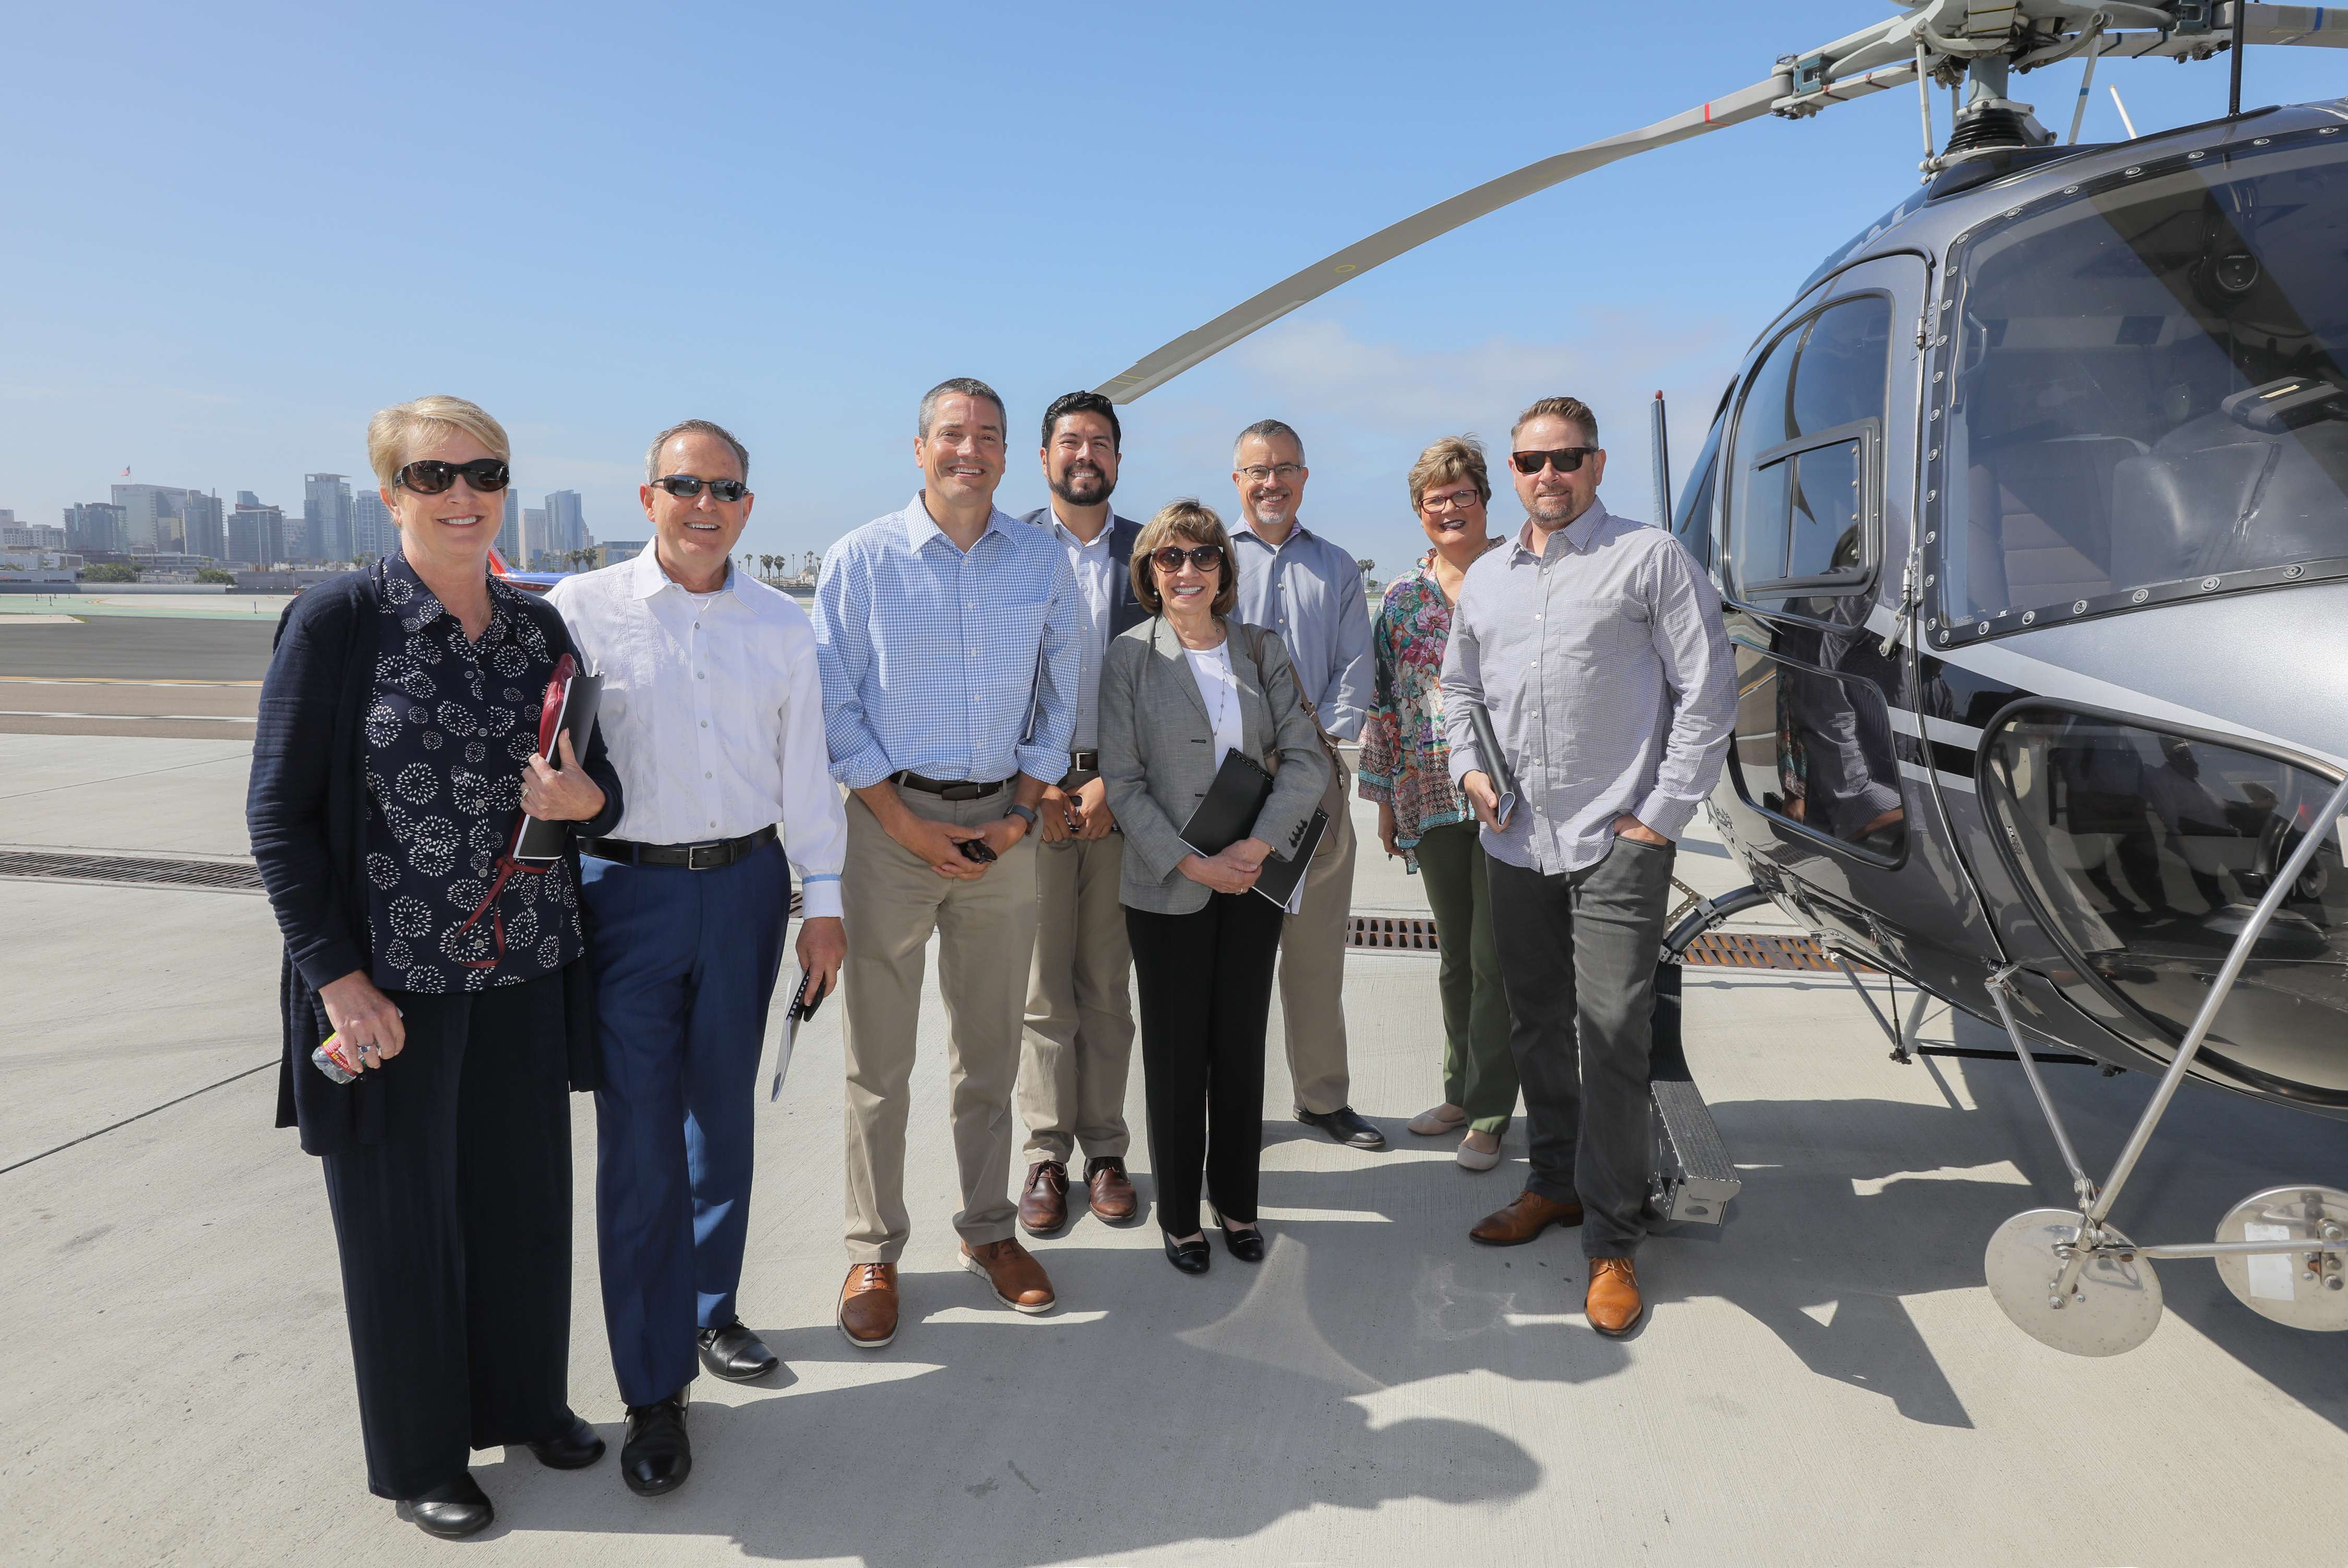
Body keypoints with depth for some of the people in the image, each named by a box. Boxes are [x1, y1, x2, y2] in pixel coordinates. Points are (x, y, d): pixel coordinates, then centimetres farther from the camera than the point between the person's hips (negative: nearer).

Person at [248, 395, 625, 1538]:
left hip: (525, 970, 4)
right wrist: (335, 974, -13)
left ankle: (529, 1402, 39)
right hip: (391, 982, -4)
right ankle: (419, 1457, 31)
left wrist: (585, 797, -13)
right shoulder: (336, 619, -9)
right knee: (403, 1218, 11)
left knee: (527, 1199, 15)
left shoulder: (538, 627, 5)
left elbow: (597, 783, 12)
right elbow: (280, 810, -9)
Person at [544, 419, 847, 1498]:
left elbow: (805, 771, 9)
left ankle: (710, 1309, 37)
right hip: (627, 886, -3)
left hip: (746, 884, 3)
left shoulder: (781, 626, 7)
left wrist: (822, 900, 7)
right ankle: (653, 1391, 13)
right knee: (639, 1139, -1)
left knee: (723, 1115, 15)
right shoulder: (584, 610, -3)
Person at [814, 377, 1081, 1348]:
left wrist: (1023, 812, -1)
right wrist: (908, 825, -9)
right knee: (878, 1055, 4)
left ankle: (989, 1230, 27)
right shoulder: (861, 560, -2)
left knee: (991, 1049, 12)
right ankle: (872, 1253, 17)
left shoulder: (1043, 561, 6)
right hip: (890, 819, -2)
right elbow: (834, 704, -3)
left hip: (1002, 822, 3)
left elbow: (1059, 697, 11)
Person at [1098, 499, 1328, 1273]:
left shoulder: (1264, 651, 6)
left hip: (1254, 881, 2)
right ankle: (1178, 1213, 21)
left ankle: (1237, 1201, 27)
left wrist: (1258, 845, -13)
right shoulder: (1130, 656, -1)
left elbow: (1305, 758, 0)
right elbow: (1122, 780, -6)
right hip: (1166, 888, -2)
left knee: (1242, 1044, 11)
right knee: (1176, 1053, 6)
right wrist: (1188, 862, -14)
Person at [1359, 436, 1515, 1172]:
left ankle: (1489, 1112, 10)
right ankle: (1461, 1092, 27)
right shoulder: (1403, 595, 11)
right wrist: (1385, 797, 10)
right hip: (1432, 799, 4)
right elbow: (1385, 701, 12)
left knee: (1495, 957, -1)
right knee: (1456, 955, 13)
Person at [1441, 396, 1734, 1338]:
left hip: (1617, 846, -5)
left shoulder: (1651, 558, -3)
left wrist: (1661, 815, -9)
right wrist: (1468, 766, 6)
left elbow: (1708, 692, -5)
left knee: (1612, 1038, -6)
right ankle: (1556, 1185, 34)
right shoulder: (1485, 579, 14)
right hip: (1514, 843, 6)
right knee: (1535, 1028, 15)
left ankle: (1611, 1244, 7)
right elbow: (1457, 687, 25)